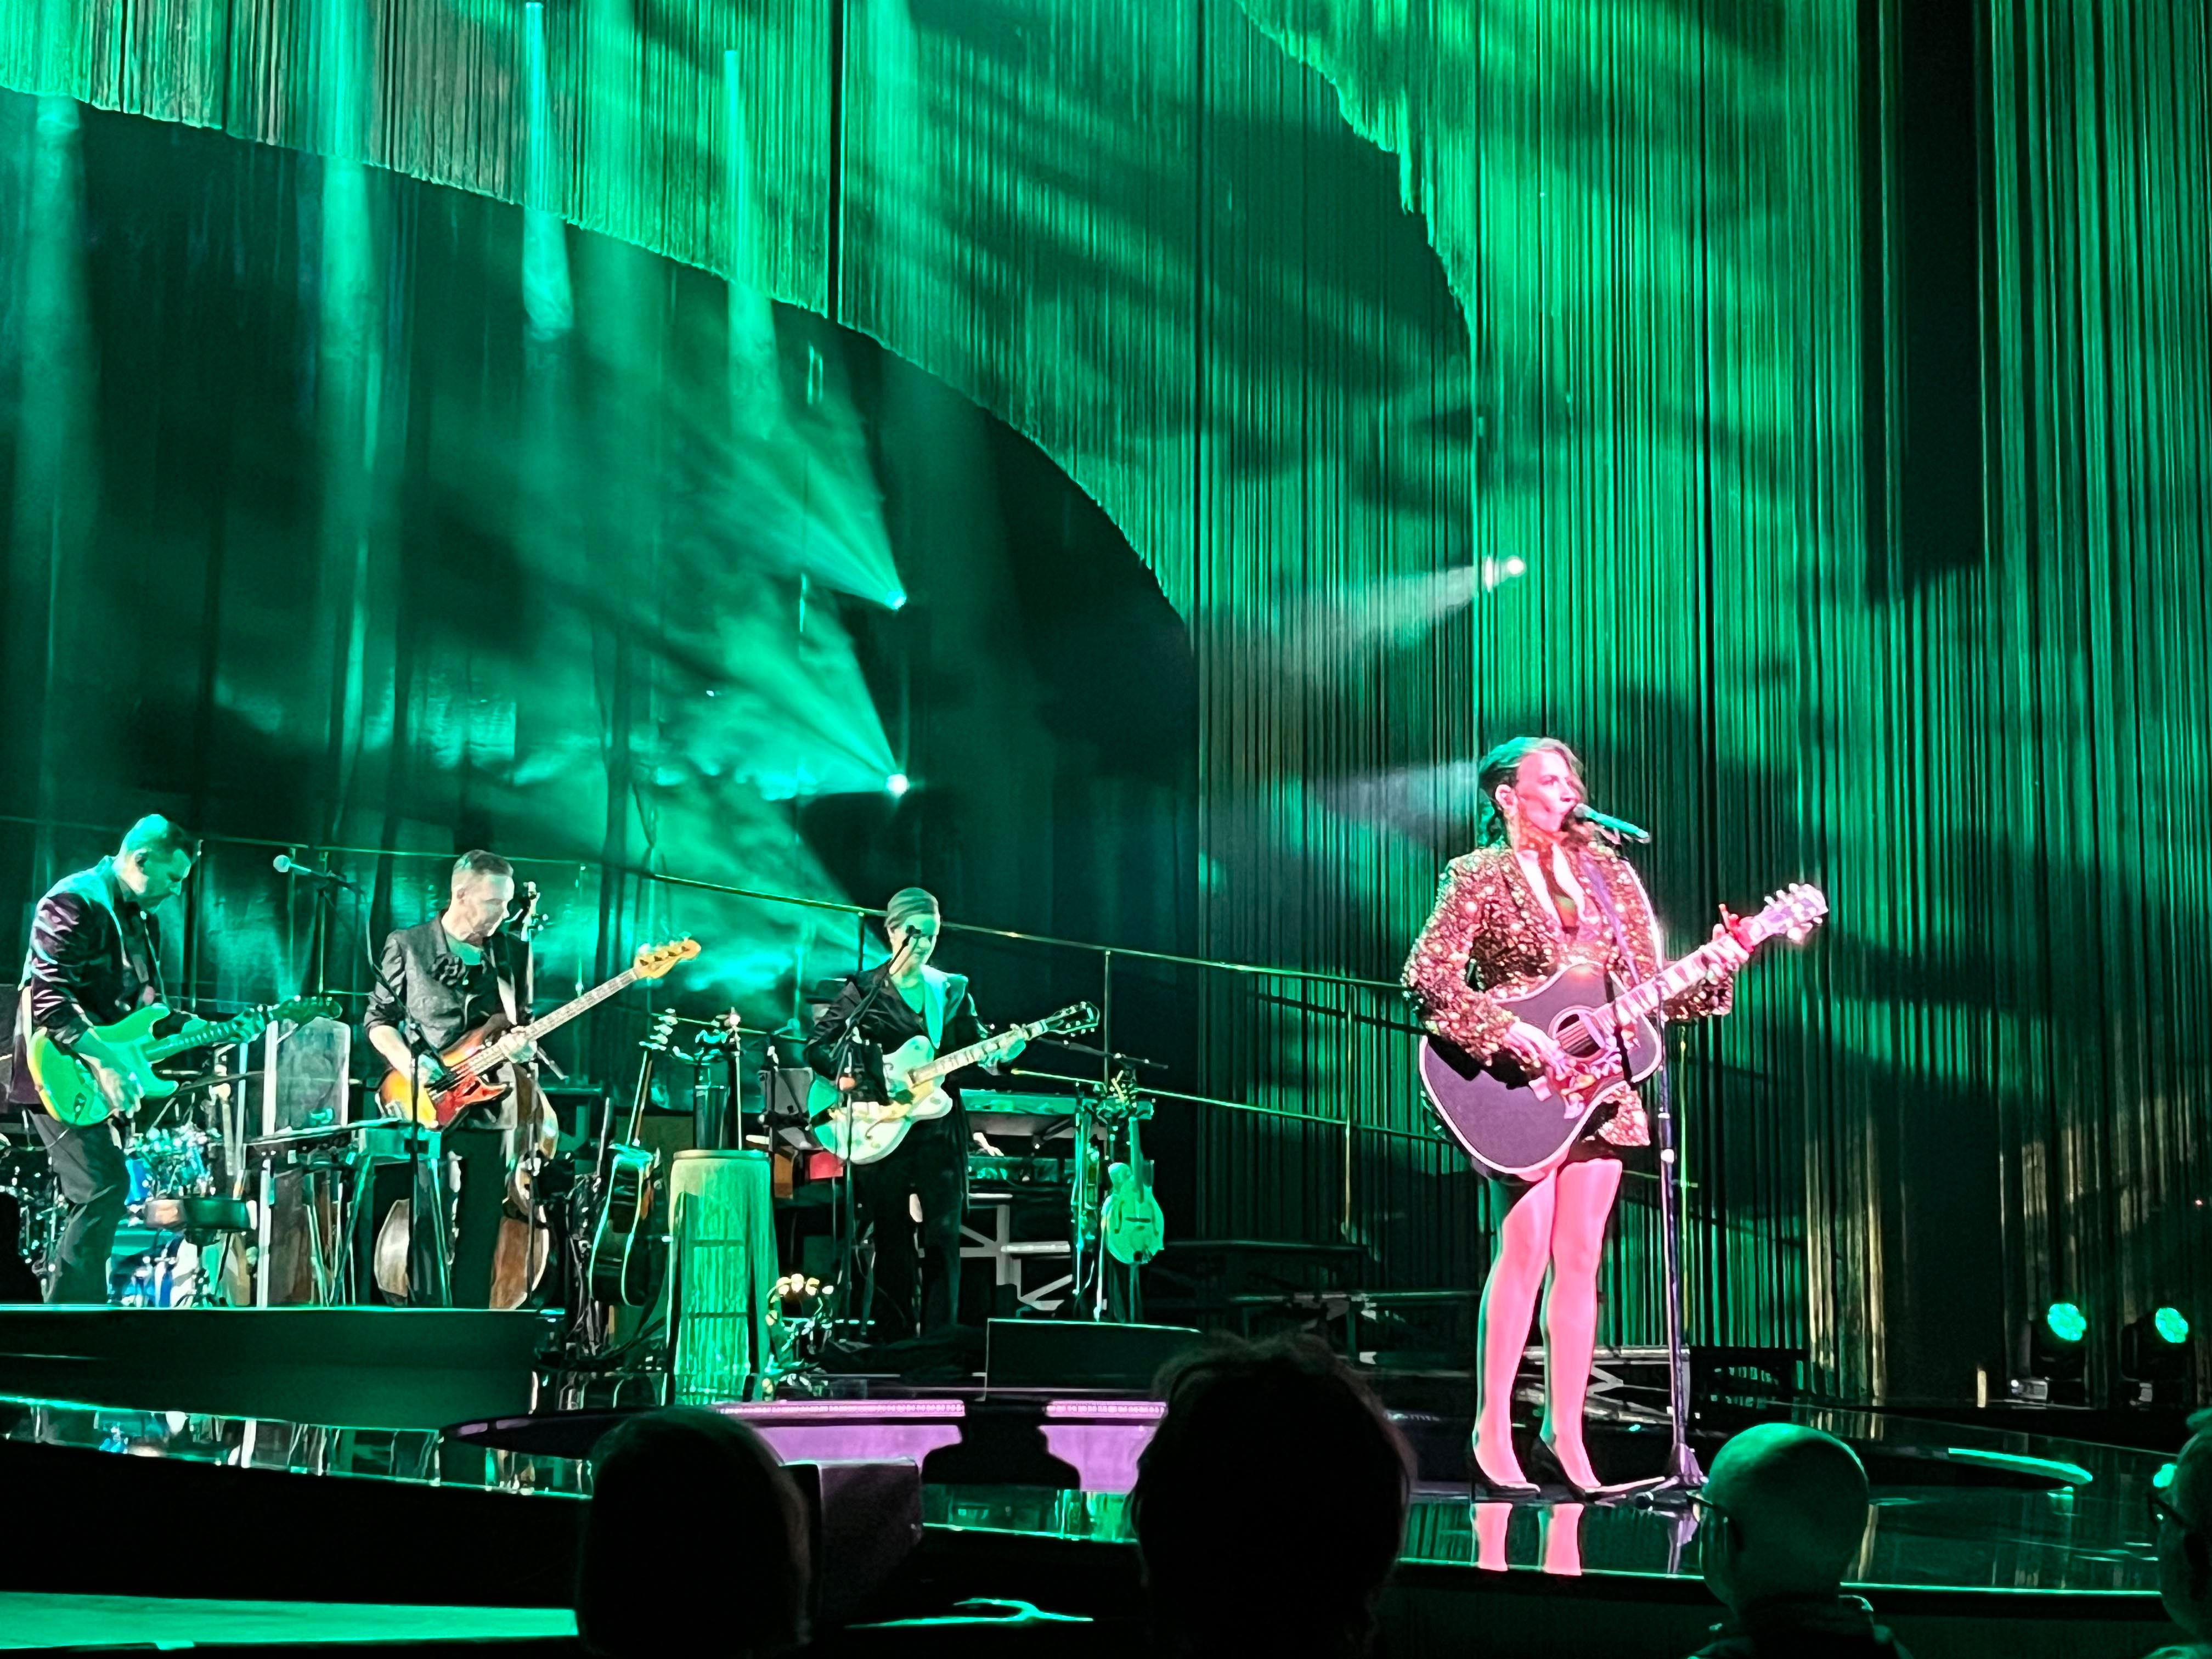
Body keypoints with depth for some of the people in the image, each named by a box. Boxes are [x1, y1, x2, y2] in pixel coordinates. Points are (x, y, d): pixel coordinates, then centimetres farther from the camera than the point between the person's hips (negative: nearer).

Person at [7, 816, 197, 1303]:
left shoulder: (143, 920, 15)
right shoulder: (74, 902, -14)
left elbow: (146, 1003, 23)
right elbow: (49, 997, -23)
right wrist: (106, 1063, -27)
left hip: (102, 1080, 10)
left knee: (98, 1195, 10)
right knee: (106, 1186, -18)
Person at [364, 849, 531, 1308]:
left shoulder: (514, 954, 10)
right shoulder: (407, 946, 1)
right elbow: (378, 1018, 5)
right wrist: (408, 1062, -12)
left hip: (491, 1113, 4)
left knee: (480, 1238, 5)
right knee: (430, 1231, -7)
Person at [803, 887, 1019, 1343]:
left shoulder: (952, 990, 13)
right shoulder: (865, 988, 4)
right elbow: (817, 1046, 1)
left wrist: (1002, 1053, -11)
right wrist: (849, 1076, -17)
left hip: (939, 1131, 2)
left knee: (942, 1241, -2)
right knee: (894, 1245, 1)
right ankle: (895, 1346, 7)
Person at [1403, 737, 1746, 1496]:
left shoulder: (1606, 873, 14)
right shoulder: (1479, 878, -2)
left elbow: (1646, 985, 14)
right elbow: (1426, 978, -12)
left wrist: (1714, 967, -4)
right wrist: (1508, 1033, -22)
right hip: (1521, 1088, -5)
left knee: (1579, 1257, 4)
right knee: (1526, 1247, -13)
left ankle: (1564, 1432, 8)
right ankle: (1493, 1435, -8)